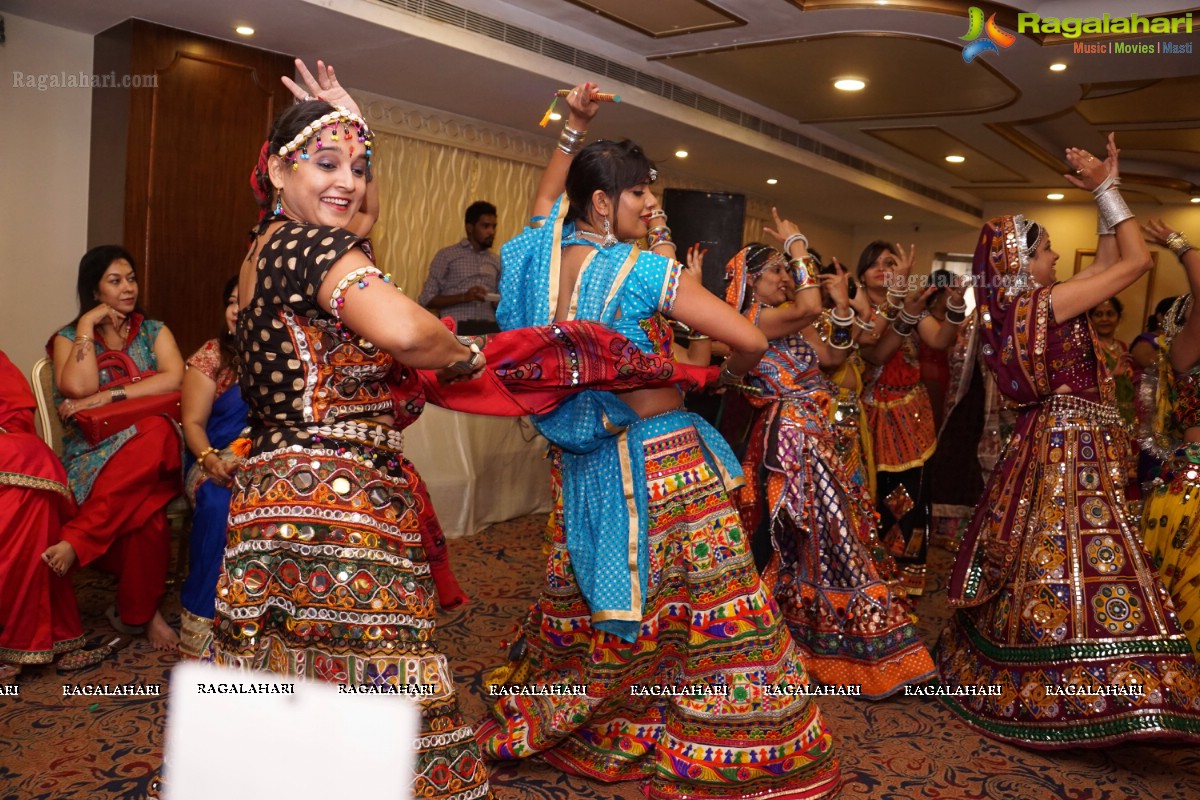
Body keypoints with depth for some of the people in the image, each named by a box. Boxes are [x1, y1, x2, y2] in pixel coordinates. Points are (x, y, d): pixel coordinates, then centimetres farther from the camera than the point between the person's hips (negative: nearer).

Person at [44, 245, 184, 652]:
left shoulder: (154, 330, 15)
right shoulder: (69, 337, 11)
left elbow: (175, 379, -7)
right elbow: (78, 388, -12)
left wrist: (109, 396, -14)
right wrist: (87, 326, -4)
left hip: (152, 445, 1)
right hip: (93, 451, -1)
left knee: (157, 434, -40)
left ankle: (75, 541, -33)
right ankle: (143, 612, -26)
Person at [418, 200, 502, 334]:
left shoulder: (496, 262, 16)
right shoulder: (447, 255, 5)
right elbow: (426, 299, -1)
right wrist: (464, 297, -13)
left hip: (488, 330, 3)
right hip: (456, 329, -3)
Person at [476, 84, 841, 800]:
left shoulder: (541, 252, 1)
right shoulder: (644, 272, -16)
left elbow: (547, 197, 25)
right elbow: (751, 340, -17)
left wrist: (575, 127, 24)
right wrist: (729, 375, 3)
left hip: (581, 461, 7)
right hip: (658, 460, -7)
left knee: (583, 601, 23)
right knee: (707, 613, 5)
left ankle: (538, 727, 41)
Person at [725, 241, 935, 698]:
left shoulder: (792, 323, 16)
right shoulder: (753, 317, -12)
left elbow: (834, 357, 13)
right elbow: (809, 306, -28)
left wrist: (842, 306, 2)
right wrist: (796, 245, -15)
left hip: (815, 436, 10)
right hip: (791, 438, -9)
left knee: (834, 531, 15)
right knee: (823, 539, -4)